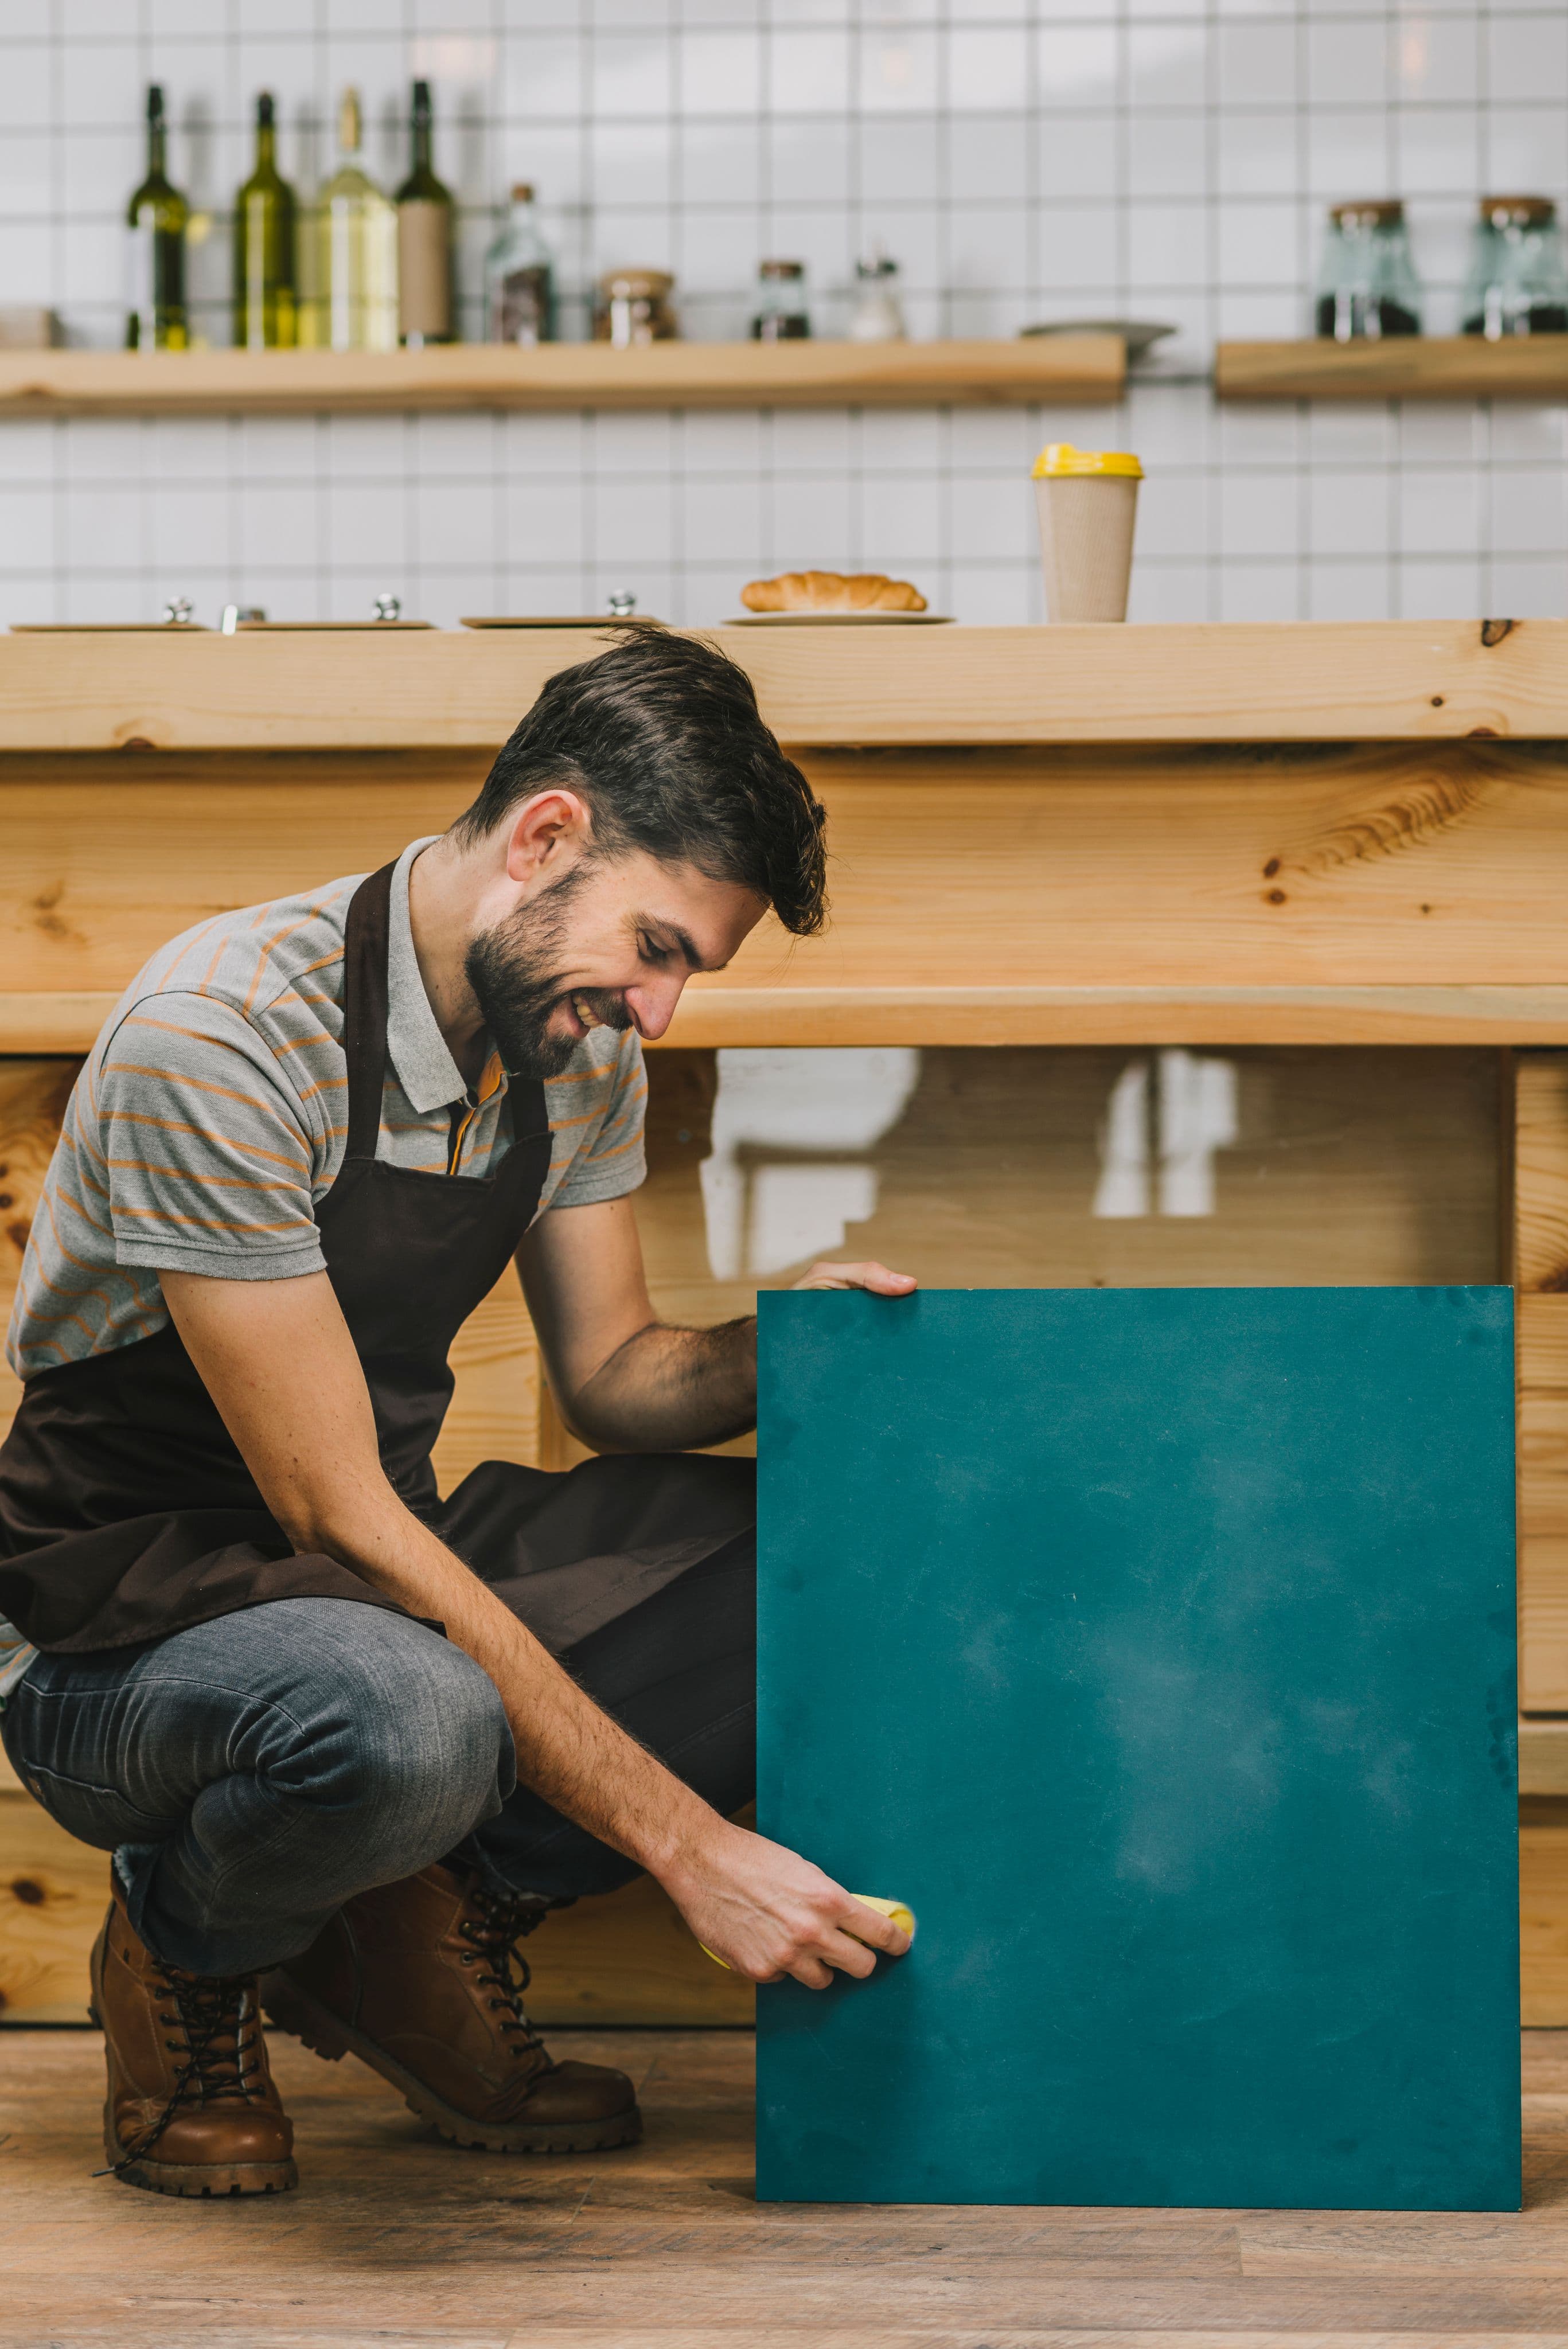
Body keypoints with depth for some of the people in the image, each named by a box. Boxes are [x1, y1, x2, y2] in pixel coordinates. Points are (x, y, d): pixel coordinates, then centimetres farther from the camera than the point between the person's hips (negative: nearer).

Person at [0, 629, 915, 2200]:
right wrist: (684, 1843, -28)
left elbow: (611, 1376, 11)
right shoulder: (222, 1036, -25)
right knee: (410, 1721, -41)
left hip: (397, 1575, 7)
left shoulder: (575, 1041, 0)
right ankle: (187, 1950, -6)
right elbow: (340, 1520, -27)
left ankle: (428, 1920, -1)